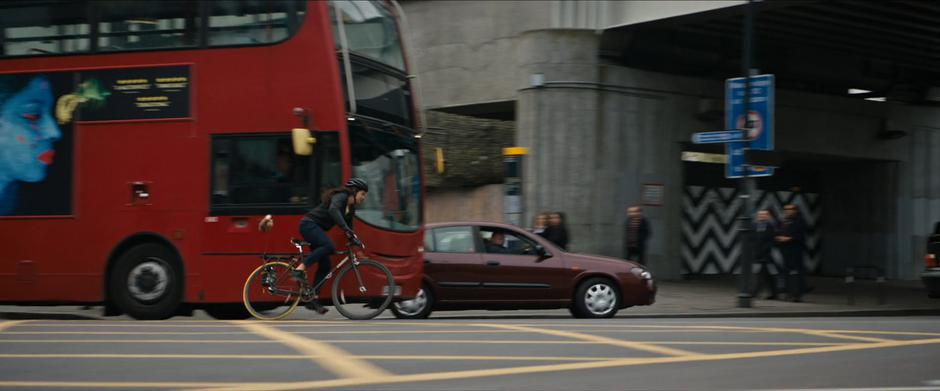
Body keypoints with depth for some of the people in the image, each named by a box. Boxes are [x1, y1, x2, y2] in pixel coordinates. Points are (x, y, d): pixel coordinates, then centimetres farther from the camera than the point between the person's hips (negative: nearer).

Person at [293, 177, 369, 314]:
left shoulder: (350, 208, 14)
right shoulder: (341, 196, -15)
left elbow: (348, 227, 21)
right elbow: (333, 210, -35)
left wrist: (355, 242, 9)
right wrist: (347, 229, -43)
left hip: (316, 229, 10)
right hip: (309, 224, -10)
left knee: (325, 266, 3)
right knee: (329, 246, -33)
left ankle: (313, 299, 5)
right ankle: (300, 269, -29)